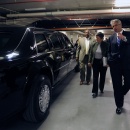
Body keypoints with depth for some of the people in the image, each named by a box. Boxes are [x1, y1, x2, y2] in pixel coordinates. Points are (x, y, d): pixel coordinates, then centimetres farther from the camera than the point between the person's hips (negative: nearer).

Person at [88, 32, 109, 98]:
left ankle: (101, 89, 33)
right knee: (95, 77, 0)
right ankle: (95, 91, 4)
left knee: (102, 76, 12)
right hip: (95, 62, 2)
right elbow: (91, 53, 5)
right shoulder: (94, 44, -1)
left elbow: (108, 54, -7)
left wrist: (107, 62, -13)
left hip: (103, 62, -1)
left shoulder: (105, 44, -9)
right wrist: (89, 61, 2)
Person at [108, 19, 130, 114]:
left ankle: (121, 94, 36)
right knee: (117, 85, 4)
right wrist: (109, 60, 1)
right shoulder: (111, 37, 10)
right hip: (115, 63, 2)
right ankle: (119, 105, 18)